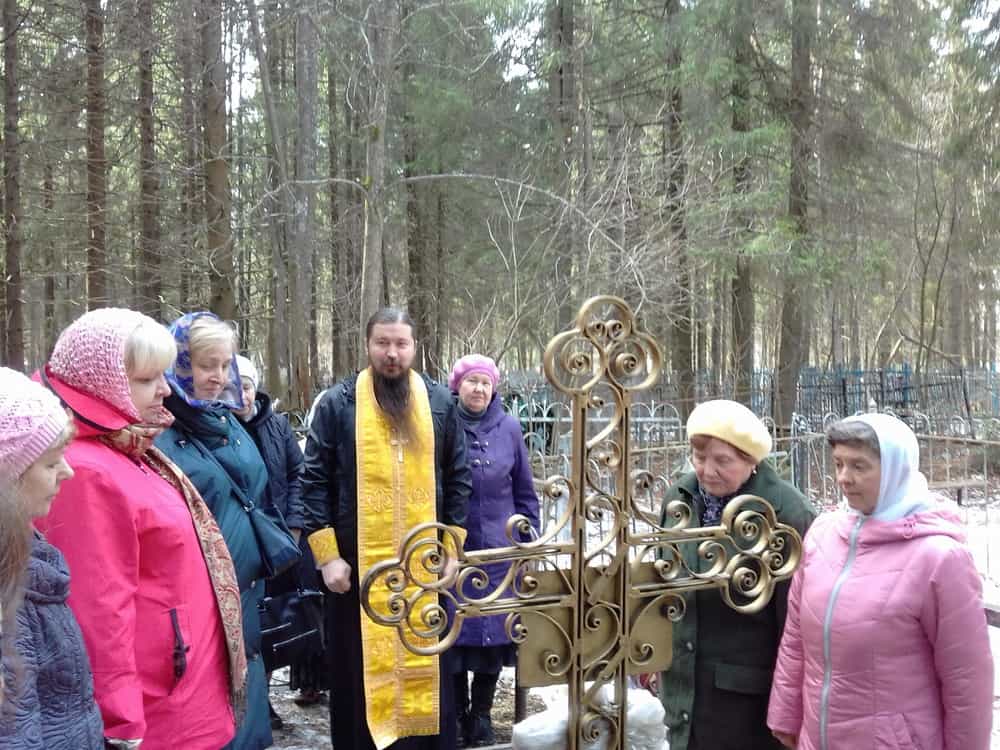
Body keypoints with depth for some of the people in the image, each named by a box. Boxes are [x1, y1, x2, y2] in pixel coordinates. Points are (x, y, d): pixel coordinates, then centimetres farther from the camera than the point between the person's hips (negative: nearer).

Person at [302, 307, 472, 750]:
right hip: (358, 564, -2)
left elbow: (458, 478, 10)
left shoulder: (439, 403, 6)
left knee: (426, 667, 11)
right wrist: (327, 555, -8)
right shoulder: (338, 403, -1)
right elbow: (315, 481, -2)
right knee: (361, 670, 7)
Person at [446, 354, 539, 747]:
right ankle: (459, 714, 20)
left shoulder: (509, 428, 1)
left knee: (494, 627, 7)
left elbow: (525, 491, 7)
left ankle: (481, 714, 22)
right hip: (451, 548, -2)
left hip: (499, 549, 2)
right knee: (455, 628, 4)